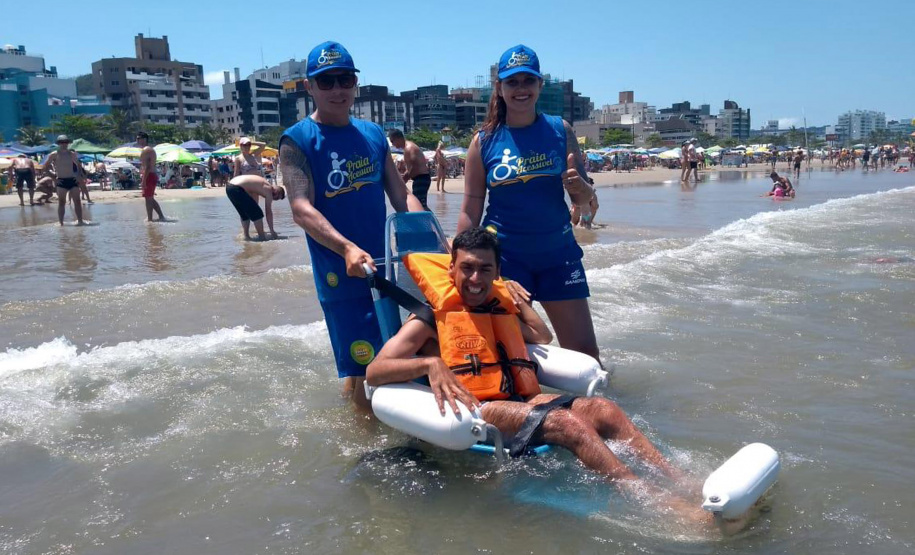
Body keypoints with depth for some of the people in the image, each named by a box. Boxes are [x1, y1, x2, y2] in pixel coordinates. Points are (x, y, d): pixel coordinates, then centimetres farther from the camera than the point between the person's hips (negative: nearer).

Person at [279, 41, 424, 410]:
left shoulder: (374, 135, 11)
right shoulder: (297, 141, -5)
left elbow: (401, 197, 11)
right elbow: (302, 210, -18)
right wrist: (347, 248, -34)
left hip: (386, 269, 6)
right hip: (340, 278, -6)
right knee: (362, 374, -3)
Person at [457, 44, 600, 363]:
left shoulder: (560, 131, 3)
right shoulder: (484, 141, -1)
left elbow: (585, 200, 6)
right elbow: (470, 211, 1)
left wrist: (580, 188, -17)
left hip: (558, 252, 1)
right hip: (505, 256, -1)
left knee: (584, 352, 3)